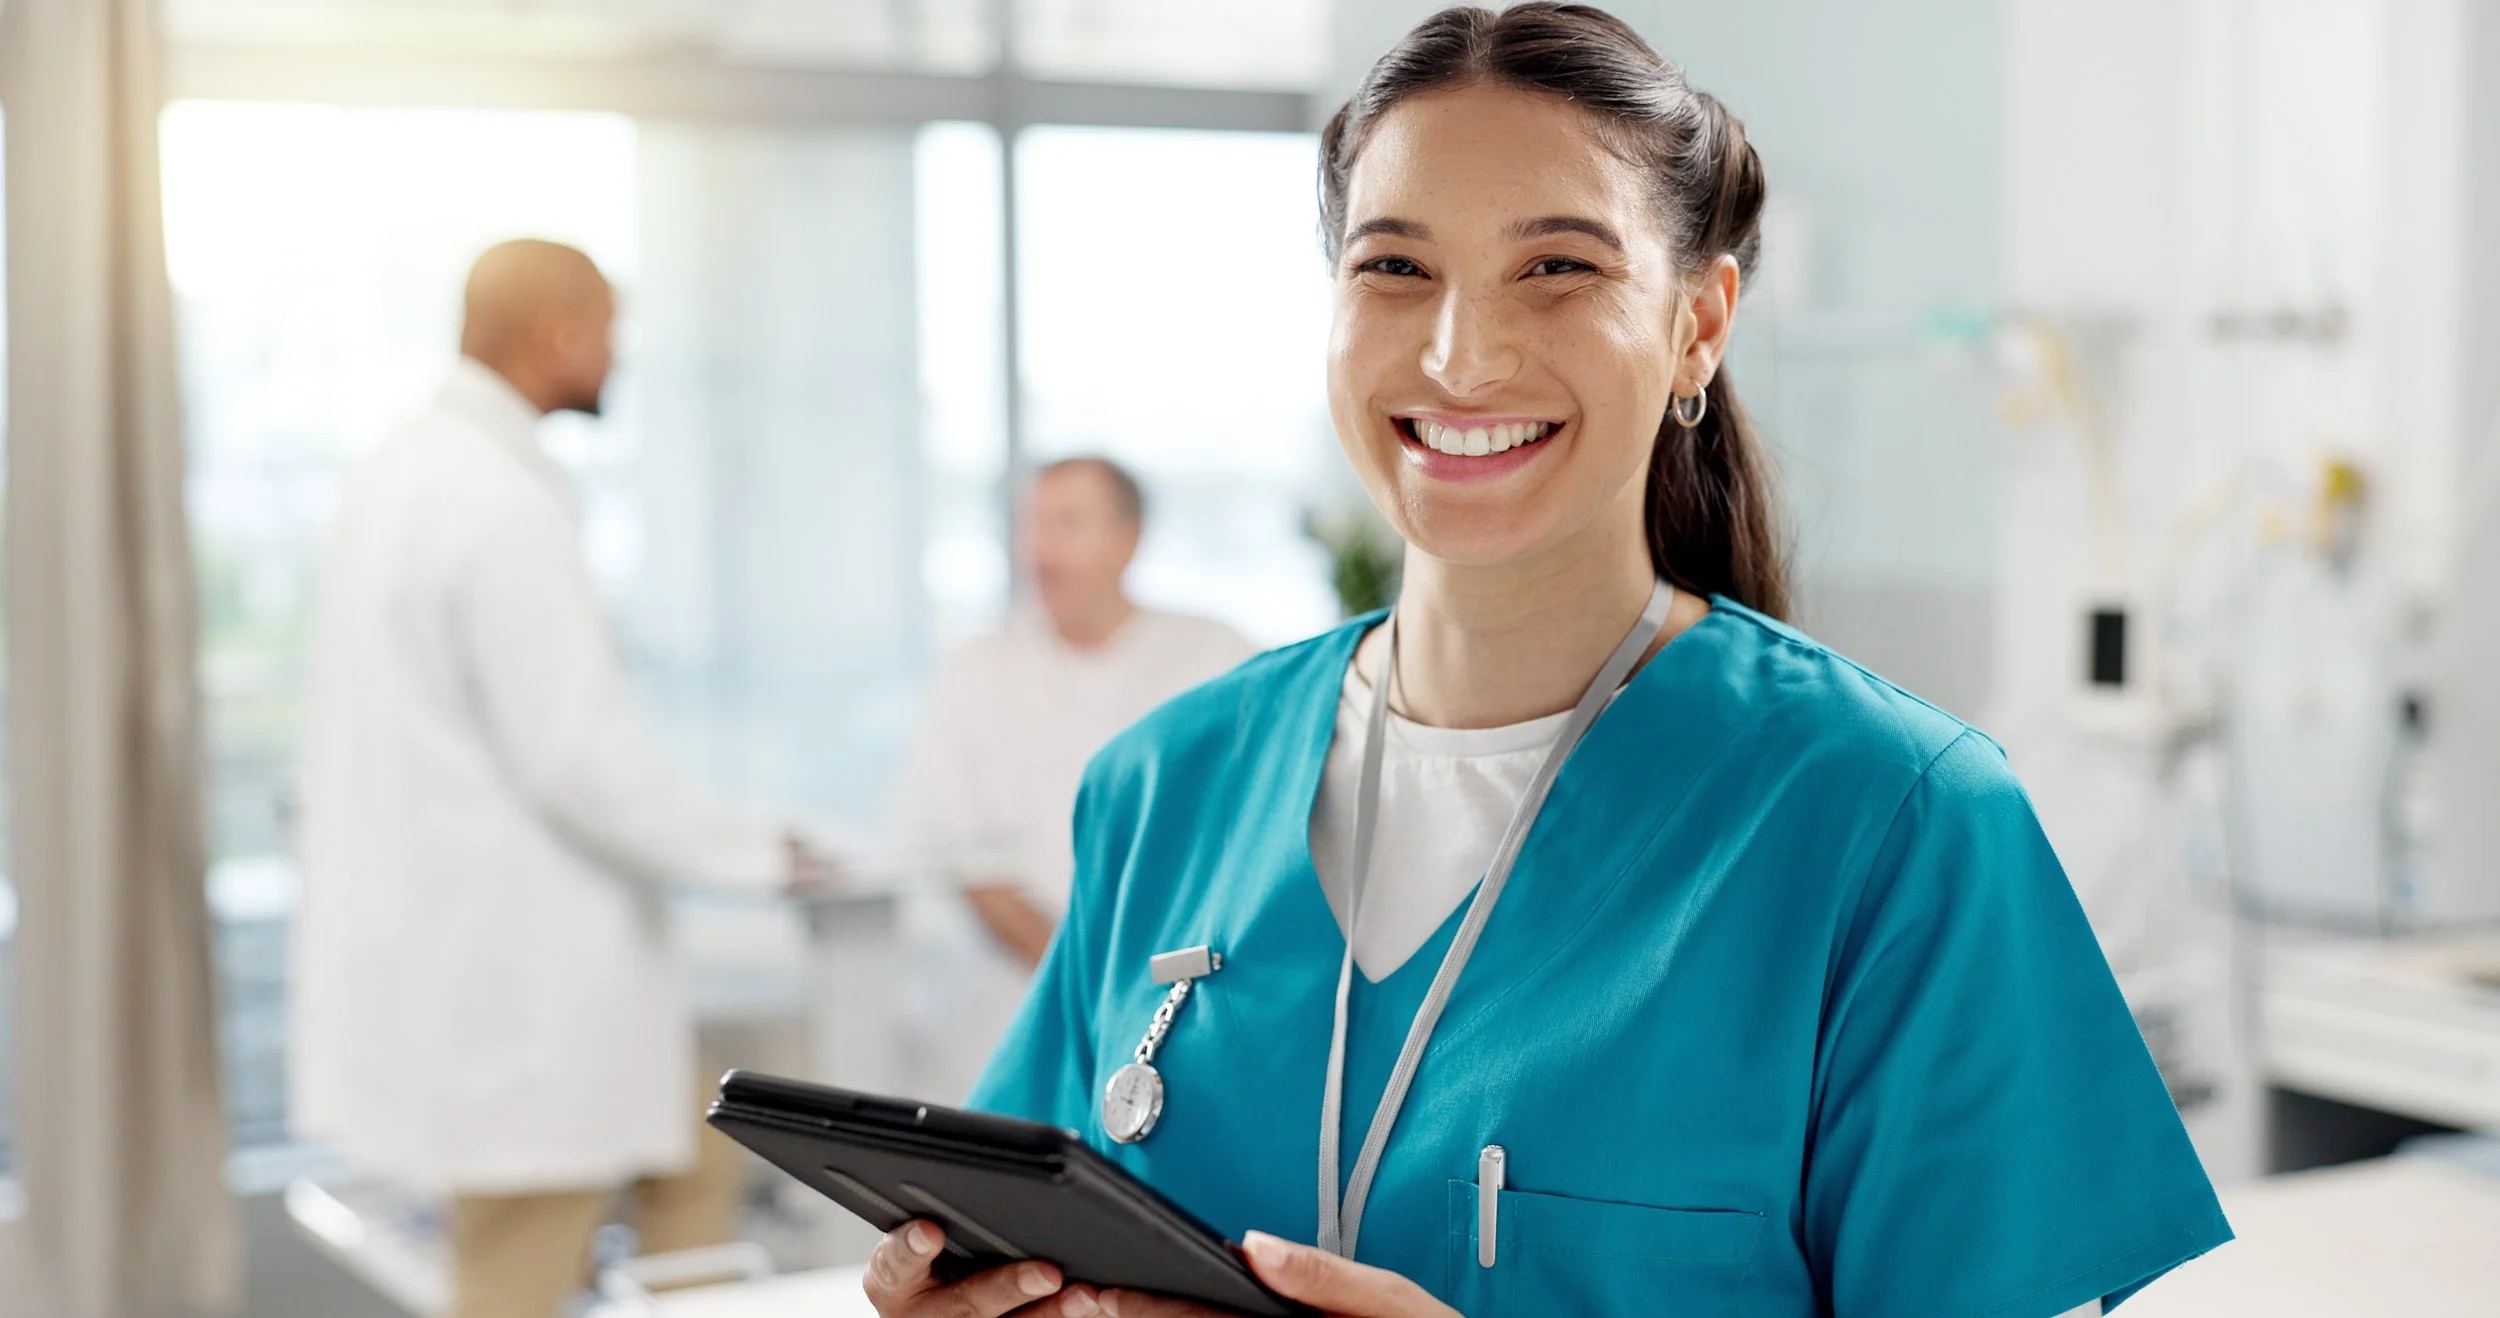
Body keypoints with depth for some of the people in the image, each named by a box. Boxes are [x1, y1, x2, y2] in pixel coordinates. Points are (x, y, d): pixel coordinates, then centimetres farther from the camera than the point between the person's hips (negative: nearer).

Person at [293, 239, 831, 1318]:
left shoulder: (399, 472, 10)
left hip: (426, 933, 10)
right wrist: (752, 852, -8)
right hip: (505, 970, -10)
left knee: (696, 1154, 20)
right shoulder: (507, 504, -20)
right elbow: (576, 751, -22)